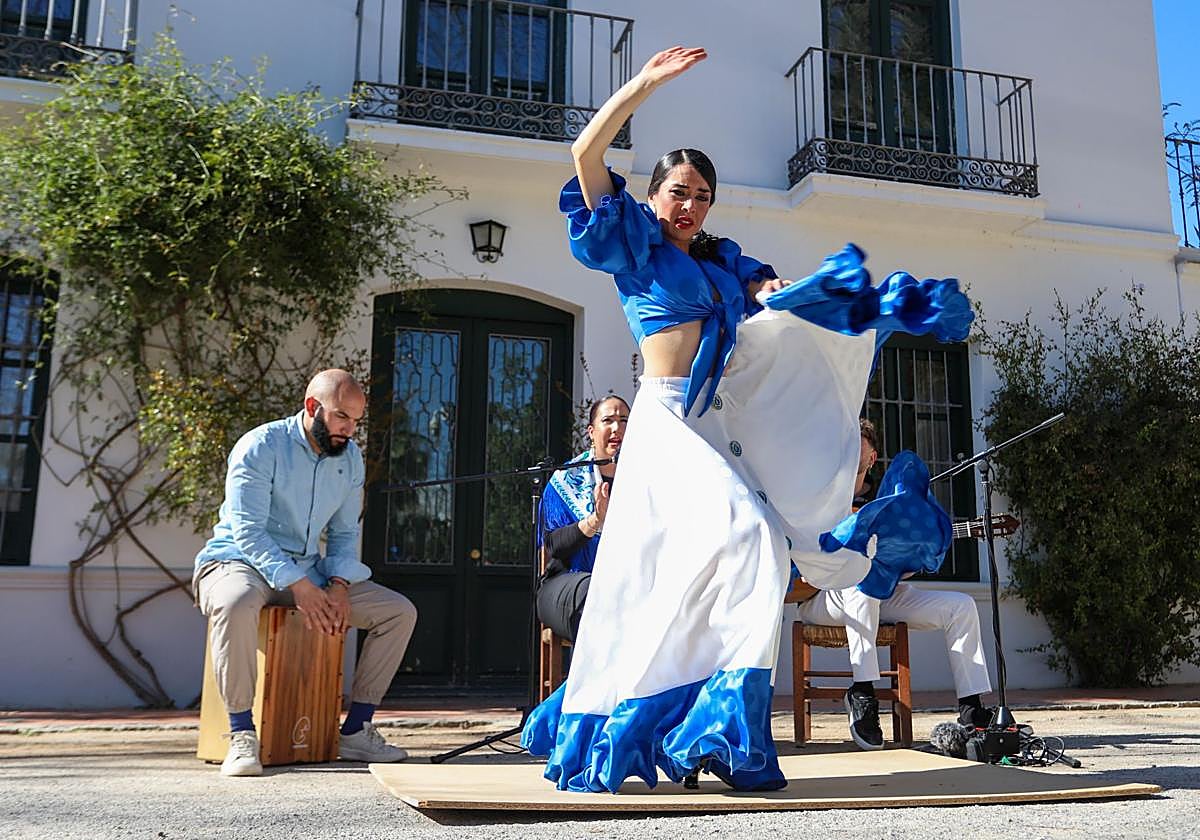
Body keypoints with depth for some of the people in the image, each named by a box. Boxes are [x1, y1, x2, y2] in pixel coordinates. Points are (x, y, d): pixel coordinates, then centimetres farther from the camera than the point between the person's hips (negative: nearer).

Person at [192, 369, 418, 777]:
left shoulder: (350, 457, 6)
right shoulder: (261, 447, -14)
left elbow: (344, 532, 10)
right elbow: (248, 532, -20)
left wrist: (339, 586, -10)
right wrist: (297, 586, -29)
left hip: (309, 572, 6)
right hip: (239, 560, -6)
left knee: (400, 611, -7)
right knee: (237, 605, -42)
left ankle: (355, 731, -2)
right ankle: (242, 735, -28)